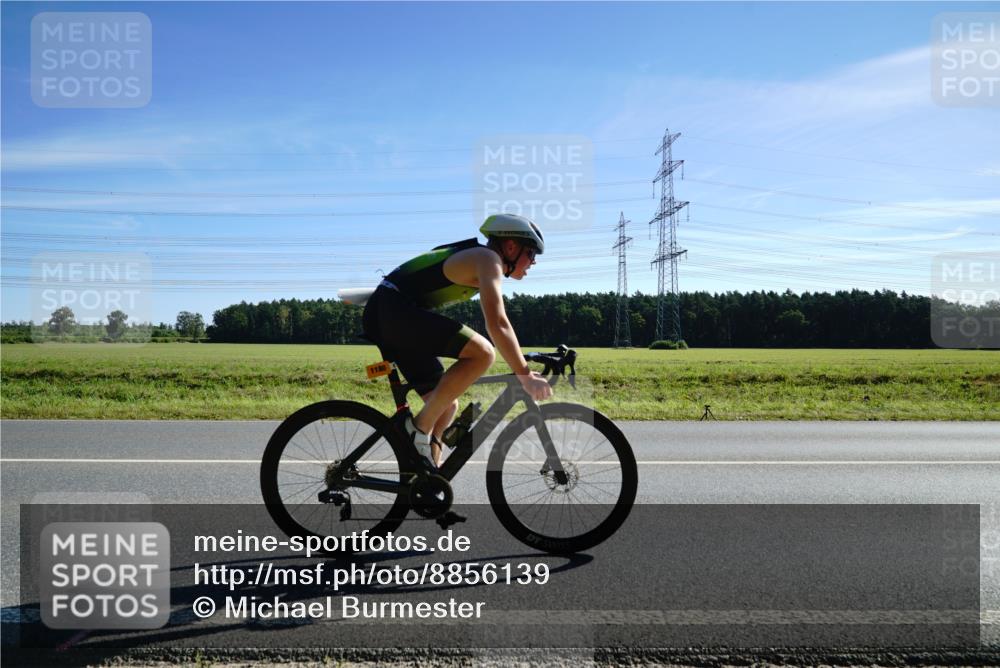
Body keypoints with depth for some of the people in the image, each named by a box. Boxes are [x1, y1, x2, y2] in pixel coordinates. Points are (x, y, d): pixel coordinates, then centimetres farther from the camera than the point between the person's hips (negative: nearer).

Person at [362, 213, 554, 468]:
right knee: (482, 352, -24)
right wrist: (525, 375, -19)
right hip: (393, 309, -10)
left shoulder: (476, 261, 21)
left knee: (447, 404, 12)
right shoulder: (488, 259, -10)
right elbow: (497, 325, -21)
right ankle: (419, 427, -13)